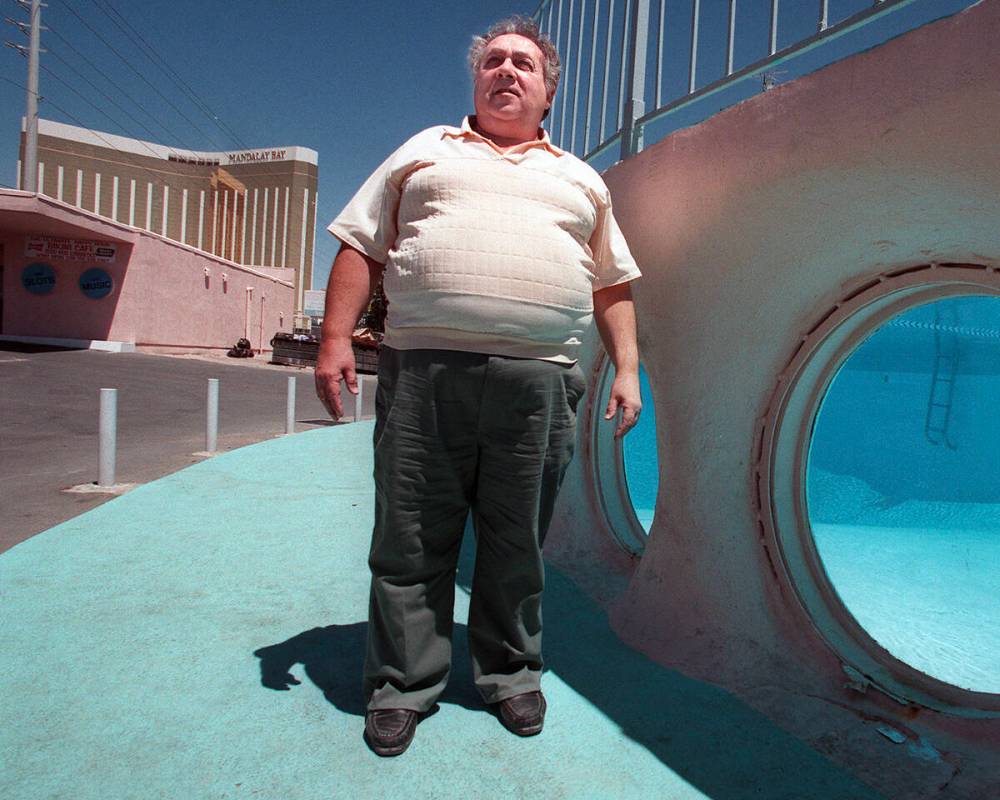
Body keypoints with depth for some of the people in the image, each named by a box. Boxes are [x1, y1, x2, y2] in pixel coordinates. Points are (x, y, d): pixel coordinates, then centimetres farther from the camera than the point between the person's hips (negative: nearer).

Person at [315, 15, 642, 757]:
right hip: (425, 370, 0)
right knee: (412, 542, 4)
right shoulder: (425, 151, 19)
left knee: (517, 545, 9)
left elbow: (613, 285, 19)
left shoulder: (581, 180, 22)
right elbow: (362, 247, 11)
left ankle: (511, 675, 28)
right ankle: (402, 686, 21)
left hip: (539, 382, 1)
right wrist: (336, 338, -1)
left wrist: (627, 370, 7)